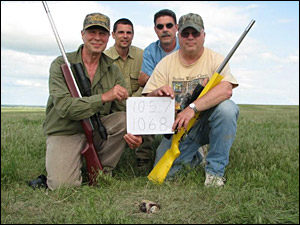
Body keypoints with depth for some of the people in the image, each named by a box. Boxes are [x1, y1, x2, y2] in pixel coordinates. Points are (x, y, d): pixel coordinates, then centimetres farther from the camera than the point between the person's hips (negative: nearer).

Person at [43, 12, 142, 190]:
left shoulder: (112, 70, 4)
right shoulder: (61, 64, -9)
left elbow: (125, 109, -4)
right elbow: (64, 107, -23)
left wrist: (135, 135, -26)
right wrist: (104, 97, -32)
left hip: (97, 129, 4)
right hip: (64, 133, -4)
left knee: (126, 119, -24)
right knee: (63, 185, -25)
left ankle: (100, 172, -4)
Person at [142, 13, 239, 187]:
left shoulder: (215, 59, -5)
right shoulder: (166, 63, 2)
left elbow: (226, 90, -25)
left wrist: (192, 108, -38)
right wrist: (157, 93, -27)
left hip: (208, 121, -1)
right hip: (179, 126, 2)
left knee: (226, 108, -33)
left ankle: (215, 170, -16)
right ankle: (193, 158, 22)